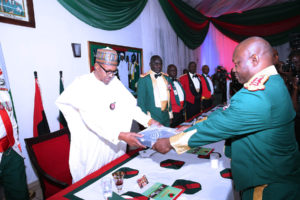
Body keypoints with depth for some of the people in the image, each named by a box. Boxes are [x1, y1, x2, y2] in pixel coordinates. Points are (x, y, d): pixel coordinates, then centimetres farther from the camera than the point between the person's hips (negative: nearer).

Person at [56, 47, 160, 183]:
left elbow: (130, 105, 3)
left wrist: (149, 121, -13)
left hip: (115, 146, 5)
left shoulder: (115, 82, 5)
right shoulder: (82, 84, -13)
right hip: (91, 149, -4)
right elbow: (92, 118, -24)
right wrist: (120, 135, -33)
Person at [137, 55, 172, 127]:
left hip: (165, 115, 5)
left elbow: (168, 95, 16)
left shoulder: (166, 77, 12)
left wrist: (170, 110, 14)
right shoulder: (144, 78, -6)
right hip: (152, 115, -5)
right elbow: (141, 99, -7)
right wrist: (145, 114, -11)